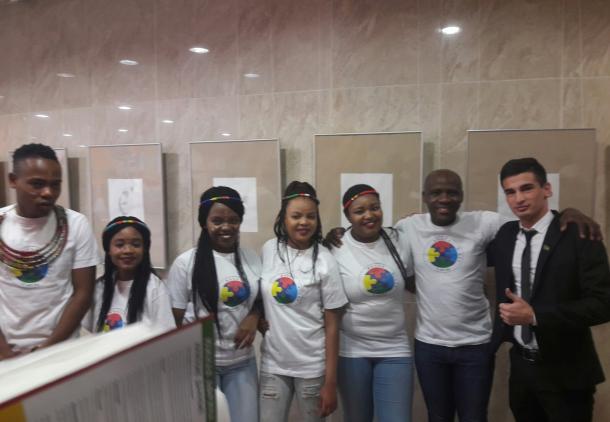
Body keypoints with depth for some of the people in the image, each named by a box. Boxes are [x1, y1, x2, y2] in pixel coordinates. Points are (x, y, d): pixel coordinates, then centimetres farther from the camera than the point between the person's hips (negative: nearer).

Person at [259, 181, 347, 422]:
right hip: (272, 364, 3)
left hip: (312, 366, -2)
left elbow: (332, 324, -9)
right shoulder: (269, 250, -2)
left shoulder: (324, 261, -11)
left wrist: (330, 382, -9)